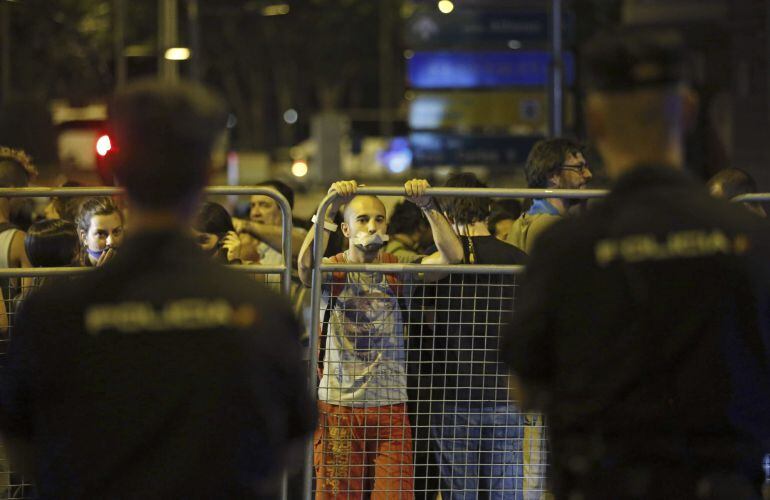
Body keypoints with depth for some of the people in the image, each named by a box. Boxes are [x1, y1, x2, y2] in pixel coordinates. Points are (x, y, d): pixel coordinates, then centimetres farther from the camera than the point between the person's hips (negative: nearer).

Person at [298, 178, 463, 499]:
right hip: (337, 406, -2)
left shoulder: (400, 270, 5)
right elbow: (306, 263, -24)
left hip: (391, 404, 2)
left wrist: (428, 207, -19)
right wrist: (330, 208, -29)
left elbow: (452, 255, -9)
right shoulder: (333, 270, 0)